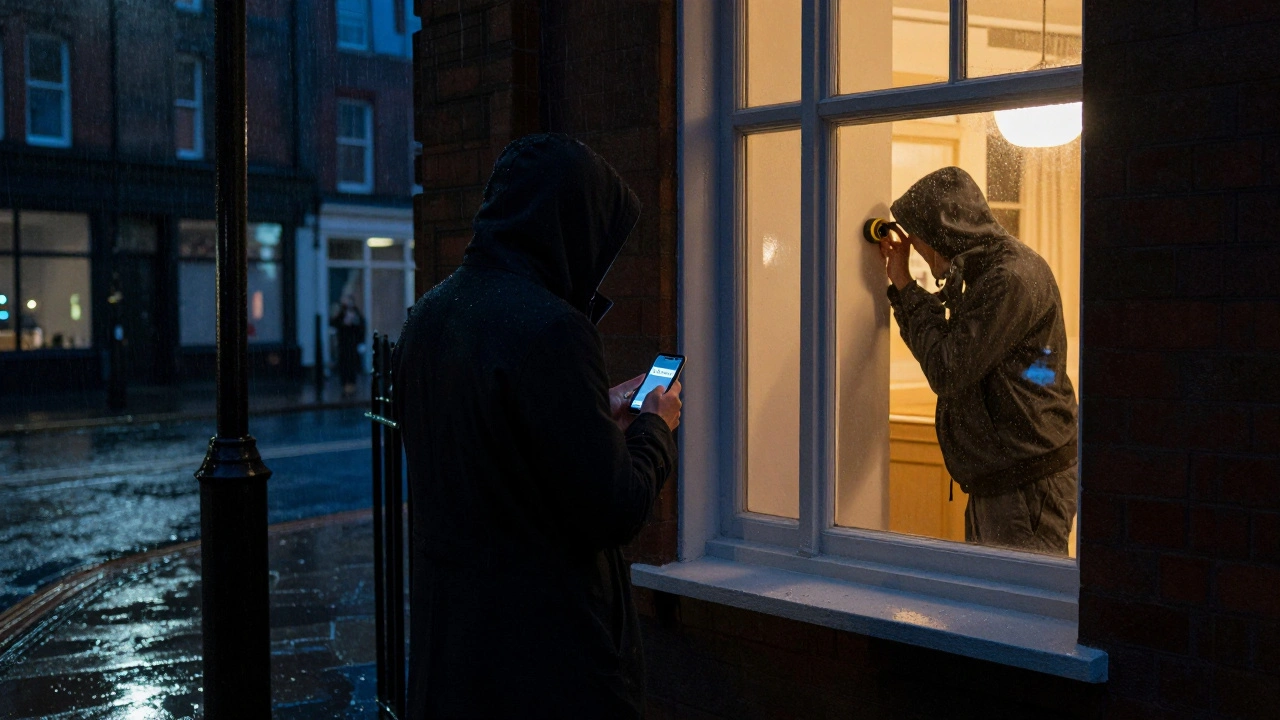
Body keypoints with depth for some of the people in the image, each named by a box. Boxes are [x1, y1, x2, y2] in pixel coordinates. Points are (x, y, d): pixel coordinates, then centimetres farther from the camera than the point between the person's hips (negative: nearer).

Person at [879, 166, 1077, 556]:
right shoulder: (986, 273, 14)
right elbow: (942, 347, 20)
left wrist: (907, 288, -10)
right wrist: (900, 285, 13)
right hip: (995, 484, 10)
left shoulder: (1013, 278, -18)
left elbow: (946, 372, -21)